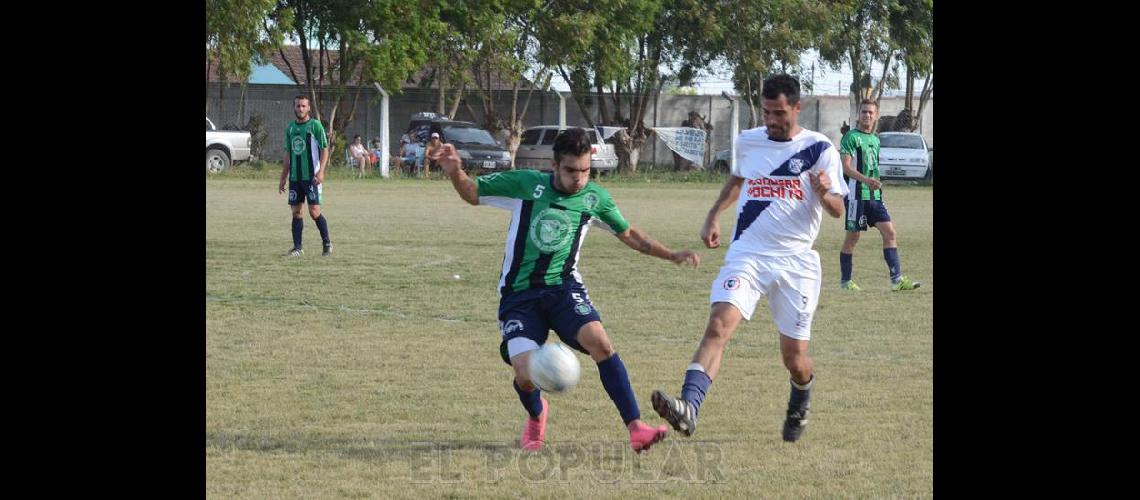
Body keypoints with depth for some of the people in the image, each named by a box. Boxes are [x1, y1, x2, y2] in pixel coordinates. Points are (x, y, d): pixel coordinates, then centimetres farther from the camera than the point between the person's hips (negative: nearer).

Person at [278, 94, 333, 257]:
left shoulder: (315, 125, -4)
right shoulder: (290, 128, 13)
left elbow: (325, 149, -7)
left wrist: (321, 171, -19)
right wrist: (283, 178, 16)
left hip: (312, 177, -5)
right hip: (294, 177, 5)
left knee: (314, 211, -8)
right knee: (296, 212, 4)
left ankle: (327, 243, 6)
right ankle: (297, 248, 7)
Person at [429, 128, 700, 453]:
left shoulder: (595, 198, 3)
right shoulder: (525, 184, -4)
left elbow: (629, 234, 19)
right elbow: (472, 193, 5)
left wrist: (672, 255, 12)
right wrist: (455, 173, -16)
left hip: (564, 287, 1)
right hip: (518, 295, -1)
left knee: (599, 342, -27)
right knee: (525, 375, -18)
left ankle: (636, 428, -25)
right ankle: (536, 415, 20)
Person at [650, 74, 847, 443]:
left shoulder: (819, 149, -3)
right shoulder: (748, 142, 7)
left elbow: (838, 210, -4)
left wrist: (825, 193, -26)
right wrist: (713, 215, 17)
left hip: (796, 261, -1)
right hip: (747, 256, 1)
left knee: (795, 358, 4)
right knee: (719, 324, -24)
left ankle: (799, 406, 40)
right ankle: (688, 409, -39)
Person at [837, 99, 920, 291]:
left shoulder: (875, 140, 17)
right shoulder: (851, 137, -7)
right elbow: (846, 166, -15)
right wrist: (866, 180, -27)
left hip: (873, 195, 7)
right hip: (856, 194, -7)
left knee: (890, 232, -3)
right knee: (852, 236, -1)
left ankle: (897, 279, -4)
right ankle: (845, 281, 10)